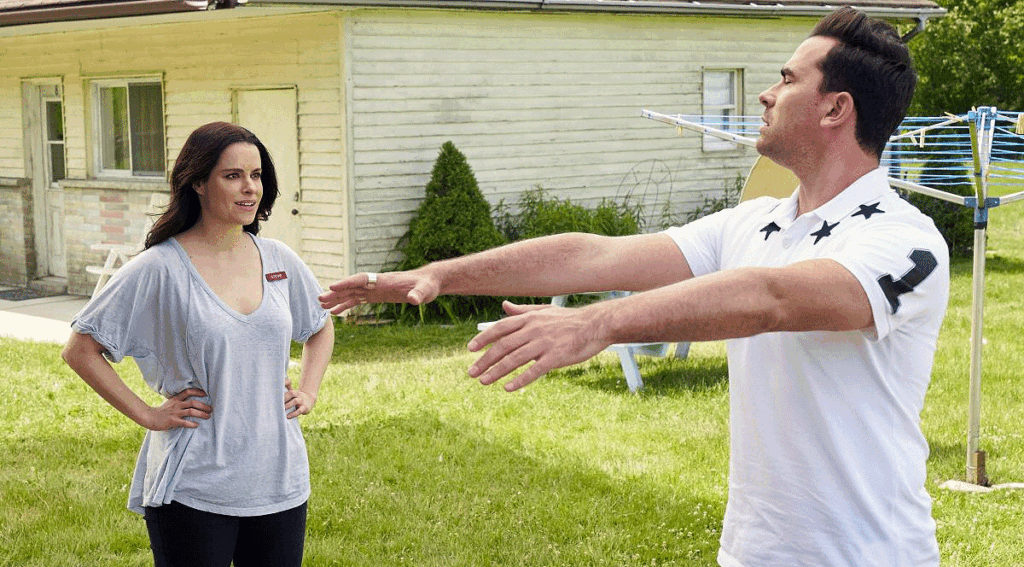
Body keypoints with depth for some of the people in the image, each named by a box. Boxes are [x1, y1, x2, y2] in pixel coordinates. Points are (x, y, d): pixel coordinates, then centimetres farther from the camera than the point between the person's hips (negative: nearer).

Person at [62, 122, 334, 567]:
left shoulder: (280, 261, 5)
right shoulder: (159, 270, -9)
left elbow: (321, 329, 24)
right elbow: (80, 350, -6)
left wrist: (308, 392, 10)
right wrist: (146, 414, -8)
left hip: (280, 478, 5)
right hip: (194, 492, -4)